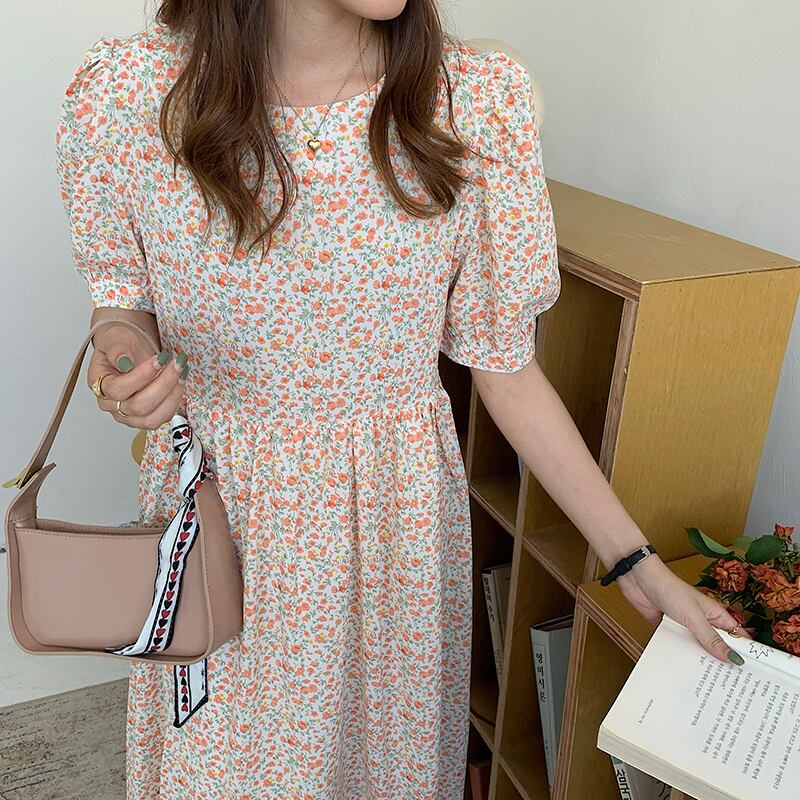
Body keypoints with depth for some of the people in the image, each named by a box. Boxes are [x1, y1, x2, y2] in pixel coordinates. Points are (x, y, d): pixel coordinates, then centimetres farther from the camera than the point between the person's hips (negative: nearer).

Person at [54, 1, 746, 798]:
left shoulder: (480, 102, -14)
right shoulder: (123, 95, -14)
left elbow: (505, 366, -8)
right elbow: (125, 300, 3)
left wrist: (638, 562, -6)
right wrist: (121, 354, -22)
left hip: (396, 517, 0)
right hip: (211, 504, 1)